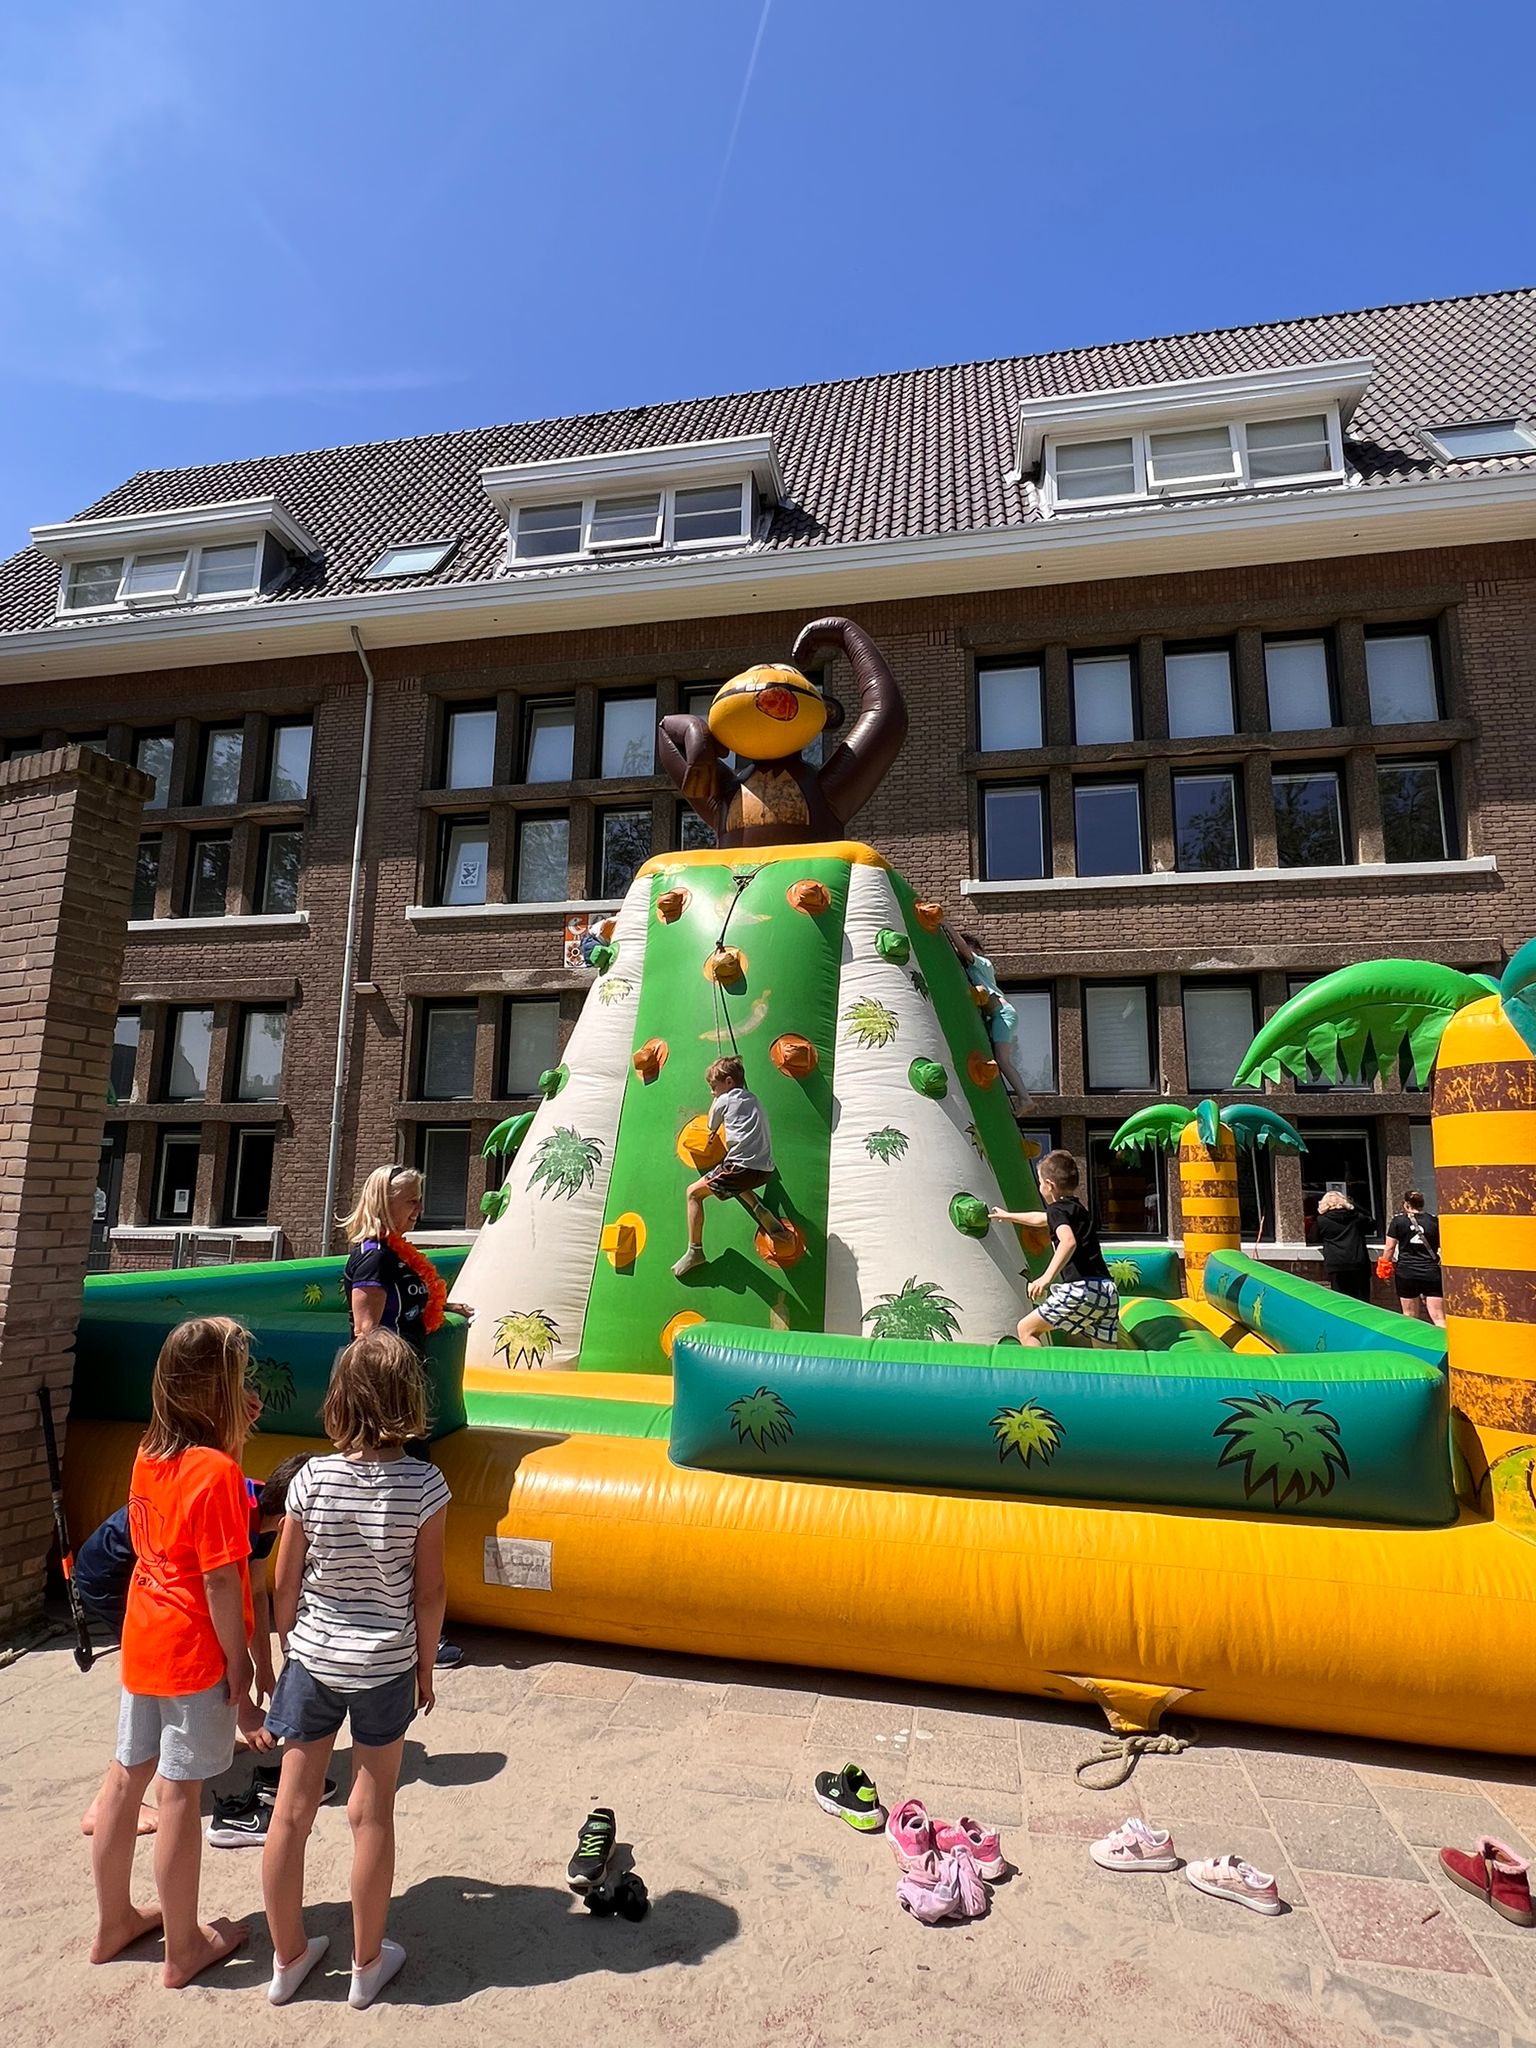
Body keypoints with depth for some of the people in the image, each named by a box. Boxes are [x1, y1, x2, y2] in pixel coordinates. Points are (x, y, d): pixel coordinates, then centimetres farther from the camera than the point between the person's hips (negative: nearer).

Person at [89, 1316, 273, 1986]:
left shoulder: (149, 1456, -1)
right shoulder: (217, 1471, -25)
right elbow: (221, 1583, -21)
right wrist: (239, 1669, -11)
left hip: (142, 1641, 8)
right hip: (195, 1652, -8)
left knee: (126, 1775, 20)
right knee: (181, 1792, 6)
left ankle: (113, 1921, 39)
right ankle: (183, 1948, 24)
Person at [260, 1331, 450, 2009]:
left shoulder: (311, 1479, -15)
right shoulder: (424, 1485, -19)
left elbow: (286, 1583, -4)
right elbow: (428, 1590, -11)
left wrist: (287, 1648, 14)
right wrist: (424, 1666, 5)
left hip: (312, 1660, 2)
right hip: (385, 1666, -1)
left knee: (291, 1811, 17)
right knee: (372, 1814, 15)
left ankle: (288, 1959, 35)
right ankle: (367, 1965, 32)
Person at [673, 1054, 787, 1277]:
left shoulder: (725, 1100, 1)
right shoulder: (754, 1100, 22)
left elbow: (711, 1127, 17)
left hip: (743, 1167, -8)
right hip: (765, 1170, 8)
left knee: (694, 1193, 6)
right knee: (735, 1180, 39)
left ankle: (695, 1250, 3)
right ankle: (760, 1210, 17)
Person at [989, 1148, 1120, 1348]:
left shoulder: (1058, 1210, -1)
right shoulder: (1077, 1209, 26)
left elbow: (1069, 1241, -23)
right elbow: (1040, 1218, 45)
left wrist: (1047, 1276, -33)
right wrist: (1008, 1216, 59)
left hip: (1082, 1288, -8)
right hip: (1108, 1291, 8)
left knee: (1026, 1330, 4)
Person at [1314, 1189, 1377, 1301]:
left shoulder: (1321, 1220, 0)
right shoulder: (1357, 1217, 5)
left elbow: (1316, 1238, 12)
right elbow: (1372, 1225, 23)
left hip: (1335, 1267, -2)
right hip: (1358, 1263, 2)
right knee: (1362, 1299, 9)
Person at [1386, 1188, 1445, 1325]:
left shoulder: (1398, 1221, 1)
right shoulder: (1435, 1221, 5)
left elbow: (1390, 1248, 0)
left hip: (1406, 1272, -1)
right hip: (1431, 1273, 1)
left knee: (1409, 1317, 11)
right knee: (1439, 1318, -2)